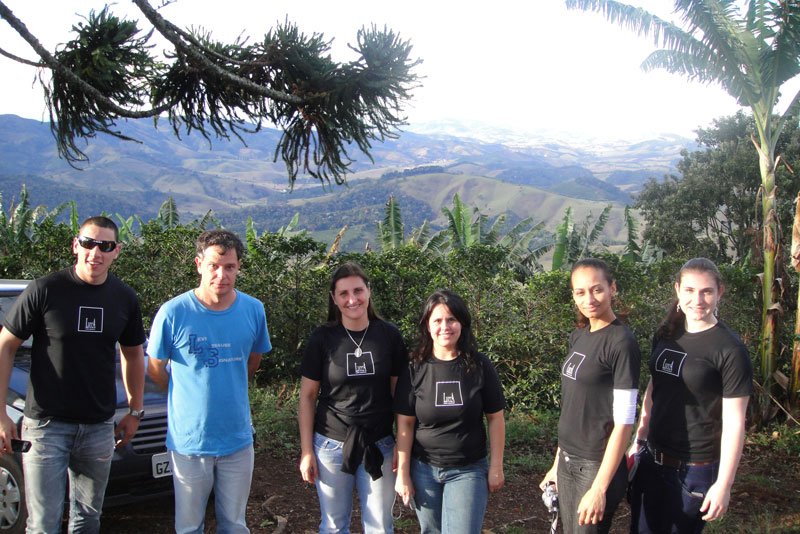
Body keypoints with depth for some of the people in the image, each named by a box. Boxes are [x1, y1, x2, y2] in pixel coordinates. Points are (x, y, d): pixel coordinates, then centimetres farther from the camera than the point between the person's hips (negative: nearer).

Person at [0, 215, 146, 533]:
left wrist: (135, 411, 13)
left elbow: (133, 354, 15)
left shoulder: (125, 299, 2)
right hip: (46, 424, -4)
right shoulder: (44, 290, -10)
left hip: (99, 427, 4)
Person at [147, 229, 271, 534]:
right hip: (188, 439, -2)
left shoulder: (253, 310, -5)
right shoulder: (174, 313, -14)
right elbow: (155, 369, 0)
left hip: (238, 439, 2)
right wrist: (188, 395, 6)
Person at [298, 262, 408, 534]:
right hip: (331, 446, 0)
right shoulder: (322, 338, -6)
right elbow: (307, 397, -1)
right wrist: (306, 451, -3)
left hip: (379, 446, 1)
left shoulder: (389, 335, -4)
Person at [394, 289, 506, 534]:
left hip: (468, 471, -1)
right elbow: (405, 424, -3)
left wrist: (496, 466, -1)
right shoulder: (415, 369, -5)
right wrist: (403, 473, -3)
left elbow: (495, 418, -1)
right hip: (424, 470, 2)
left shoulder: (479, 366, -7)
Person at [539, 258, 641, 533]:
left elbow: (623, 422, -18)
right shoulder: (578, 336, 6)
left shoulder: (622, 342, -16)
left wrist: (600, 488, -20)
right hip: (568, 463, 7)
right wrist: (557, 463, 14)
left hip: (599, 466, -7)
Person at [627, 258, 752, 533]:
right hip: (652, 459, 6)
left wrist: (723, 484, -13)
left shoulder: (730, 350, -14)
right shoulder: (666, 335, 3)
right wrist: (639, 441, 16)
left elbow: (734, 423, -14)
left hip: (694, 469, -5)